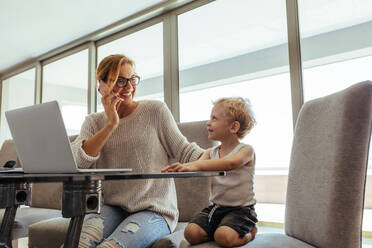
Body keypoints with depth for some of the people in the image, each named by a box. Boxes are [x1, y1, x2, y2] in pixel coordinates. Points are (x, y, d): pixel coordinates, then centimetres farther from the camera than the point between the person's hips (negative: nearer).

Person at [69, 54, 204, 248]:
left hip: (154, 210, -2)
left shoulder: (155, 111, 3)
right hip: (112, 208, 2)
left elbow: (183, 150, 2)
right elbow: (76, 162, -7)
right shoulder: (94, 122, 10)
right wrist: (111, 124, -11)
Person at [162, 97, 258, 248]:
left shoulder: (246, 150, -10)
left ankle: (250, 232, 4)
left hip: (241, 209, -5)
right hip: (215, 207, 5)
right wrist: (179, 168, -30)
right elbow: (196, 166, -7)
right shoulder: (210, 153, 9)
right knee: (191, 233, -15)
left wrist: (196, 166, -43)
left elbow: (230, 163, -32)